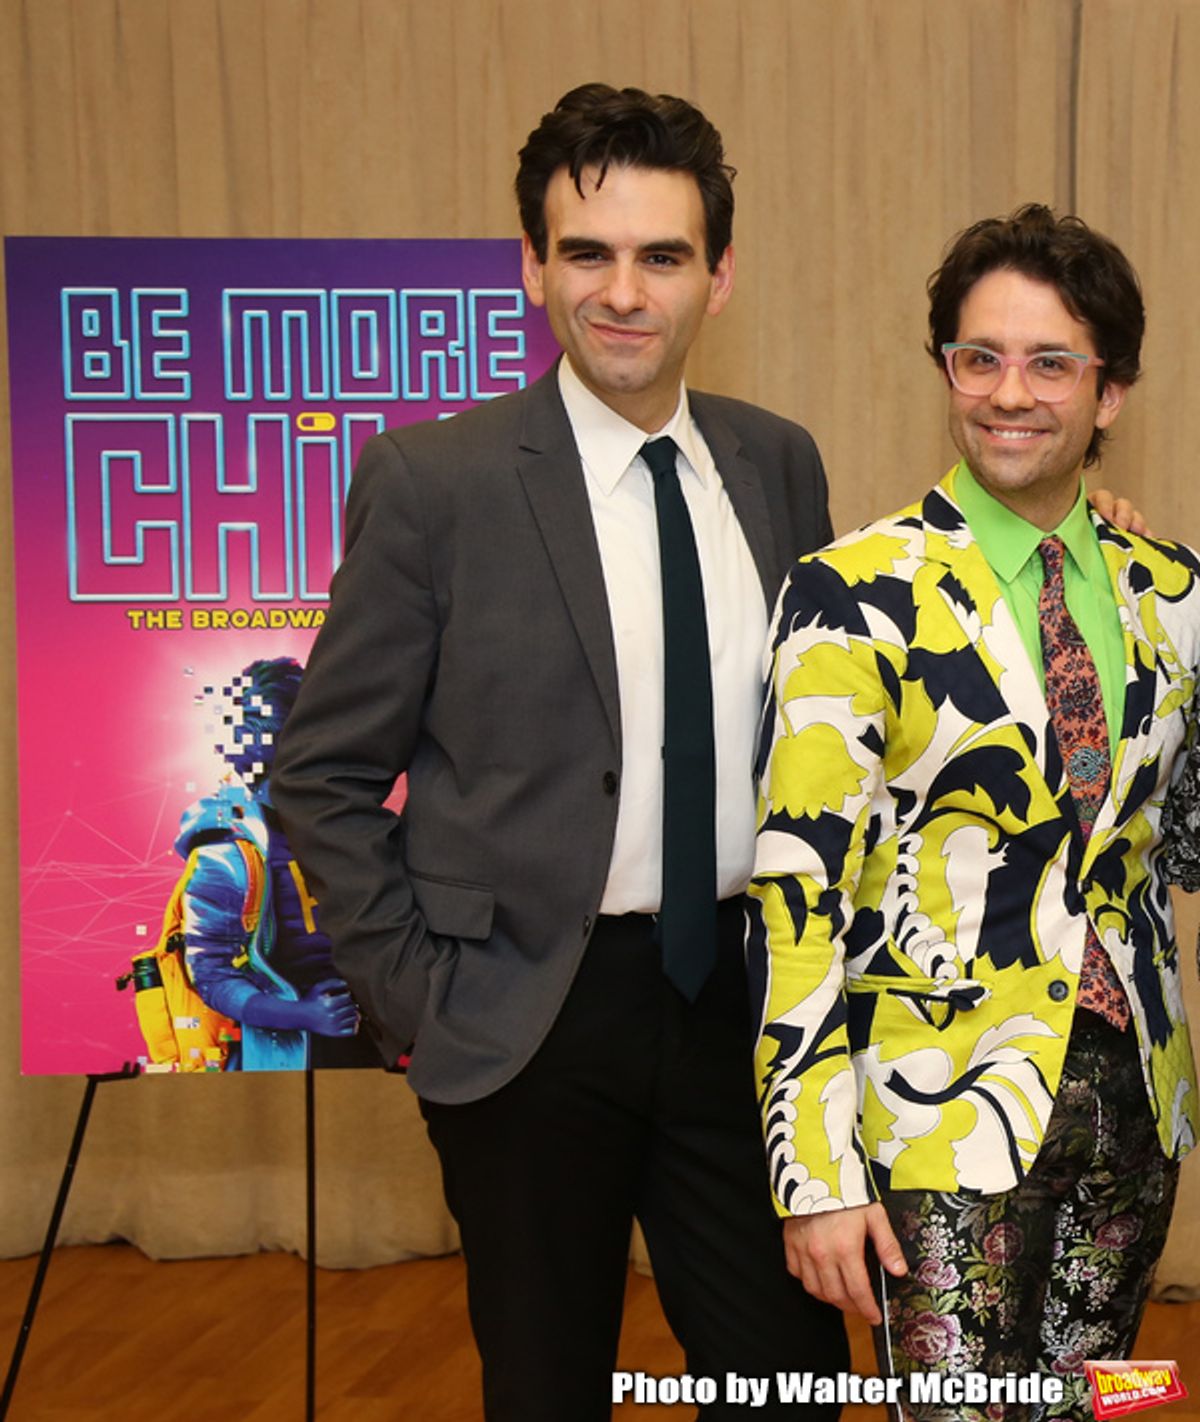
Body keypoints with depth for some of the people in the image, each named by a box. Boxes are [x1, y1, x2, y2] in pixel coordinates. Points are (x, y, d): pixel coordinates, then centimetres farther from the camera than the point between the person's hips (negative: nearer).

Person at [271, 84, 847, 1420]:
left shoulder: (779, 464, 4)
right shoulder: (432, 480, -10)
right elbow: (323, 774, -5)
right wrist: (422, 996, -9)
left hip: (740, 996, 4)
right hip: (534, 1013, -4)